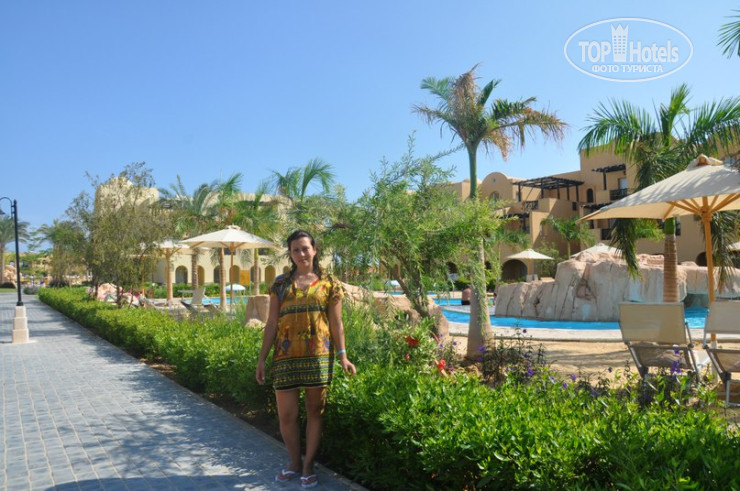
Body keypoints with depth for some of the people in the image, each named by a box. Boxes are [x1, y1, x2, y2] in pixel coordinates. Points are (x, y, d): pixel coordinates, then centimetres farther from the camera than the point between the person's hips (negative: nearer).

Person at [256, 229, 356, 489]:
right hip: (286, 357, 1)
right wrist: (262, 358, 4)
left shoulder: (329, 284, 3)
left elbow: (336, 323, 4)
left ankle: (308, 466, 24)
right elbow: (271, 323, 7)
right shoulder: (280, 284, 7)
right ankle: (294, 462, 28)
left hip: (318, 356, -1)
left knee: (314, 412, 8)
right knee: (286, 415, 5)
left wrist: (343, 356, -5)